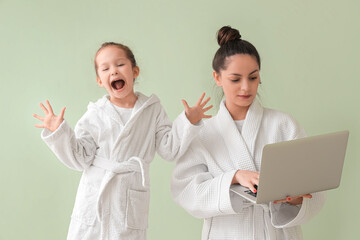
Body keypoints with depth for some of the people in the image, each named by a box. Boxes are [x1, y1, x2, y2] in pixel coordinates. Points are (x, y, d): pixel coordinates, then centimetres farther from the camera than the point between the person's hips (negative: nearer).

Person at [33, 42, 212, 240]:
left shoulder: (153, 110, 6)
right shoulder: (95, 115, 3)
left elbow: (170, 149, 3)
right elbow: (80, 158, 0)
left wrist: (189, 122, -8)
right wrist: (58, 132, -11)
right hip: (93, 202, 1)